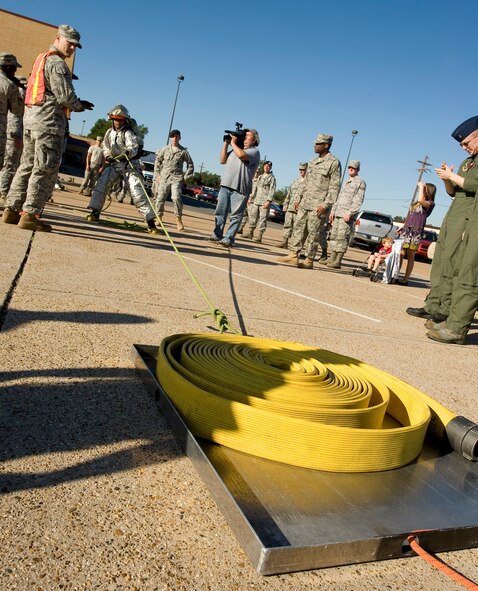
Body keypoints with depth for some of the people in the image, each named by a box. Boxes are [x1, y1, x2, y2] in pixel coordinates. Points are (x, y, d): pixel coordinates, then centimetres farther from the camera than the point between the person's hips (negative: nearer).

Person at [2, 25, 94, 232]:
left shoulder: (41, 59, 23)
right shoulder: (57, 63, -8)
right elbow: (65, 95, -15)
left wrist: (76, 103, 16)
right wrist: (79, 106, 5)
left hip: (30, 118, 10)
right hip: (49, 122, -9)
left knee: (27, 166, 12)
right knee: (46, 170, -8)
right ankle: (30, 215, -9)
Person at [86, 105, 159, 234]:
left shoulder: (129, 133, -12)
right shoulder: (109, 132, 7)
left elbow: (134, 148, -27)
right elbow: (105, 147, 20)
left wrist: (128, 152, -51)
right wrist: (107, 155, -2)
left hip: (129, 166, -5)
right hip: (113, 165, 5)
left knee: (138, 193, -13)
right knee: (101, 184, -11)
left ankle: (151, 222, -13)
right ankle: (95, 213, -1)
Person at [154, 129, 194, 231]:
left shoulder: (183, 151, 1)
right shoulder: (165, 149, 6)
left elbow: (190, 165, 8)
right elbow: (157, 161, 13)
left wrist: (186, 177, 2)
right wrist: (157, 174, 7)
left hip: (177, 178, -3)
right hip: (164, 177, 3)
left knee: (176, 198, -18)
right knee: (160, 198, 4)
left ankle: (178, 220, -7)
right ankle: (159, 217, 20)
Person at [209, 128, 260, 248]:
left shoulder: (254, 151, 0)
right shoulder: (235, 149, 22)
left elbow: (241, 155, -20)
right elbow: (222, 160, 15)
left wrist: (233, 142, -4)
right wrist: (226, 143, 9)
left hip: (240, 189, -7)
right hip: (225, 185, 7)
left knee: (235, 216, -6)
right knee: (220, 212, 7)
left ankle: (228, 239, -6)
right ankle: (217, 235, 14)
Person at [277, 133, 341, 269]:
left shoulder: (334, 163, -8)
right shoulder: (313, 161, 16)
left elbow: (335, 186, -12)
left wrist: (326, 205, -18)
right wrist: (299, 199, 16)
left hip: (319, 205, -7)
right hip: (305, 203, 8)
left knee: (313, 232, -4)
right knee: (298, 227, 5)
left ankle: (309, 260, 2)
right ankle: (293, 255, 9)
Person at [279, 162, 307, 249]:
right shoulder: (295, 181, 20)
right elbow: (289, 194, 23)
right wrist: (285, 204, 17)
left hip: (300, 209, -6)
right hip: (290, 208, 6)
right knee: (287, 225, 7)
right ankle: (284, 242, 12)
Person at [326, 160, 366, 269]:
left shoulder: (360, 182, -1)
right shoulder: (345, 183, 23)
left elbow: (358, 201, -11)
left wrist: (349, 213, -20)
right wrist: (332, 211, 16)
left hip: (347, 215, -8)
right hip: (338, 214, 8)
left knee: (342, 237, -12)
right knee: (334, 235, 6)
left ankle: (338, 261, -12)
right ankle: (332, 258, 11)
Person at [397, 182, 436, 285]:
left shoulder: (430, 203, -4)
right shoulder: (416, 203, 21)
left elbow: (421, 200, -25)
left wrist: (421, 187, -12)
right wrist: (402, 227, 19)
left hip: (416, 231, -7)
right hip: (406, 229, 7)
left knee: (410, 256, -5)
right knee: (400, 254, 2)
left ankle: (405, 279, -3)